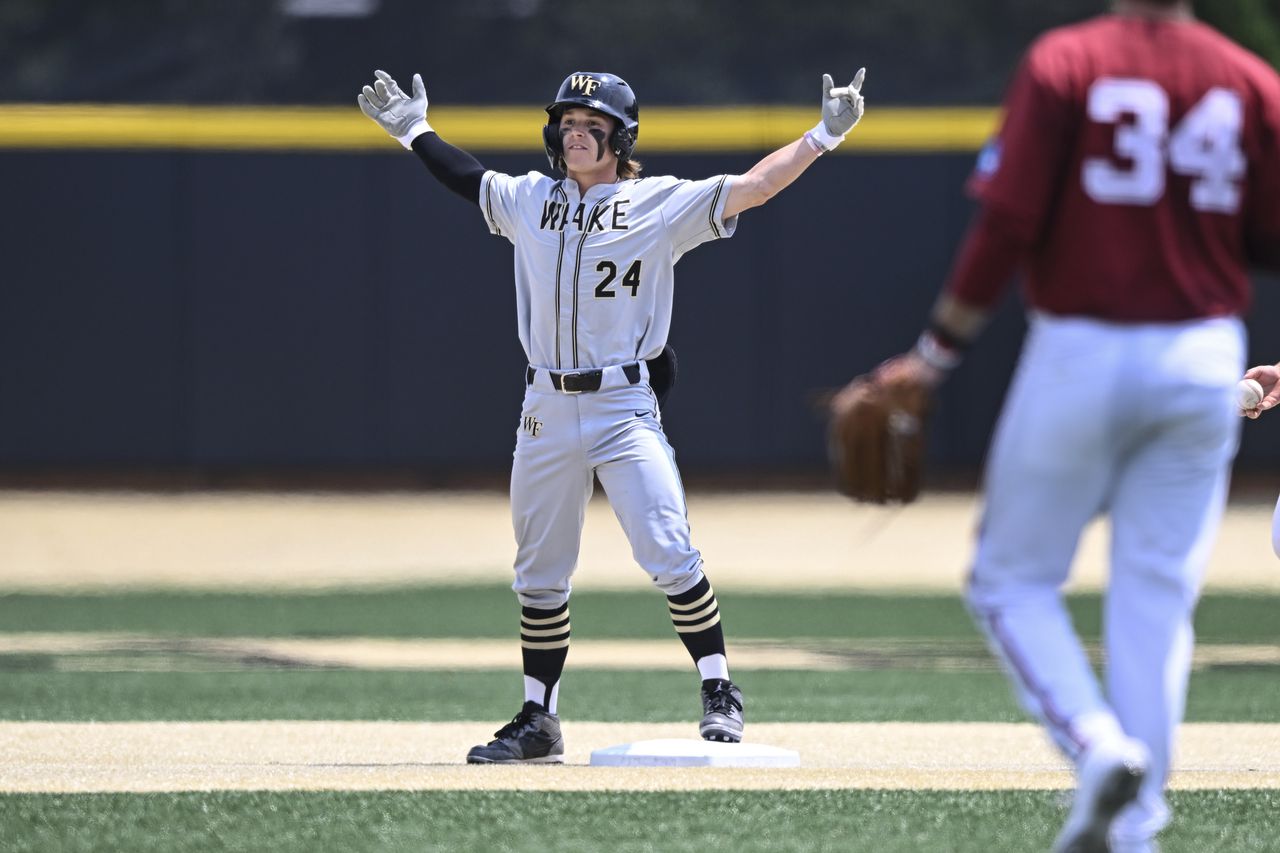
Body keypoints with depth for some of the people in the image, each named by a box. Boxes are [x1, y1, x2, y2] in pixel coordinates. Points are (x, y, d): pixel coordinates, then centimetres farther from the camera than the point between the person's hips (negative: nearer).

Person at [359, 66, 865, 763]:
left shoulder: (661, 205, -3)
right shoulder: (528, 201, 10)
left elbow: (751, 188, -10)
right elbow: (464, 177, 28)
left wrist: (823, 136, -18)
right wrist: (413, 130, 30)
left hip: (623, 407, -5)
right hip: (545, 410, 5)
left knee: (668, 556, -15)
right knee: (538, 574, 10)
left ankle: (719, 694, -2)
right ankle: (538, 722, 19)